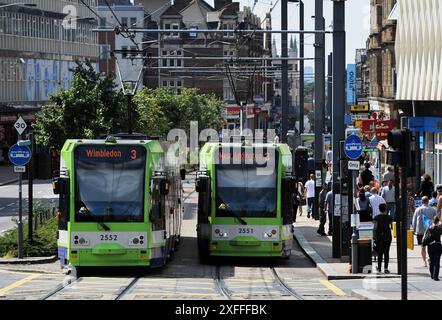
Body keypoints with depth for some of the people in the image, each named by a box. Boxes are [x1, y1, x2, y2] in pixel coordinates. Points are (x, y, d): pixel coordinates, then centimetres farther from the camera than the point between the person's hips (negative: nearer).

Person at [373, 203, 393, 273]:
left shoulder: (376, 218, -4)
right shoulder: (389, 217, 0)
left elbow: (375, 227, -7)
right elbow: (391, 227, 3)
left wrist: (374, 235, 0)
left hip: (379, 236, 0)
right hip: (387, 236, 0)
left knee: (380, 252, 11)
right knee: (386, 252, 0)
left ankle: (379, 268, 19)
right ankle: (386, 268, -7)